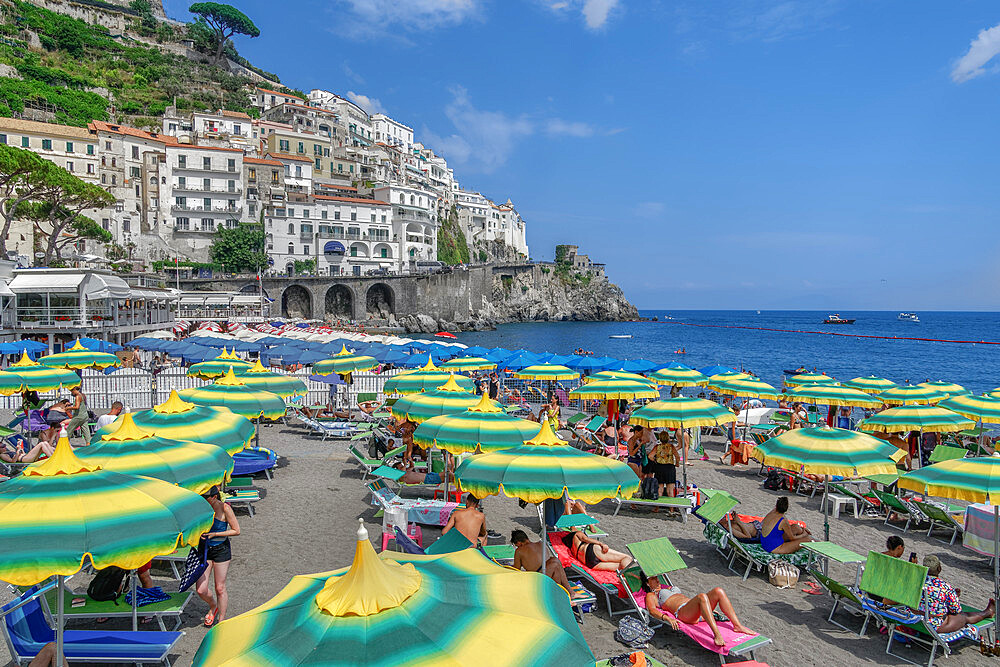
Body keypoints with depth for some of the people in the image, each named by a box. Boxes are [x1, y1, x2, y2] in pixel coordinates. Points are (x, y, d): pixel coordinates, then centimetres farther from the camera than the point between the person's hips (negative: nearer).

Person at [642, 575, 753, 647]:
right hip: (682, 612, -7)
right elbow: (652, 610, -3)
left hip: (698, 611, 7)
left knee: (718, 591, -18)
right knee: (702, 596, -38)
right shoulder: (650, 596, 17)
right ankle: (717, 635, -48)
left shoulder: (670, 588, 39)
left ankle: (737, 625, -23)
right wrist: (668, 618, -23)